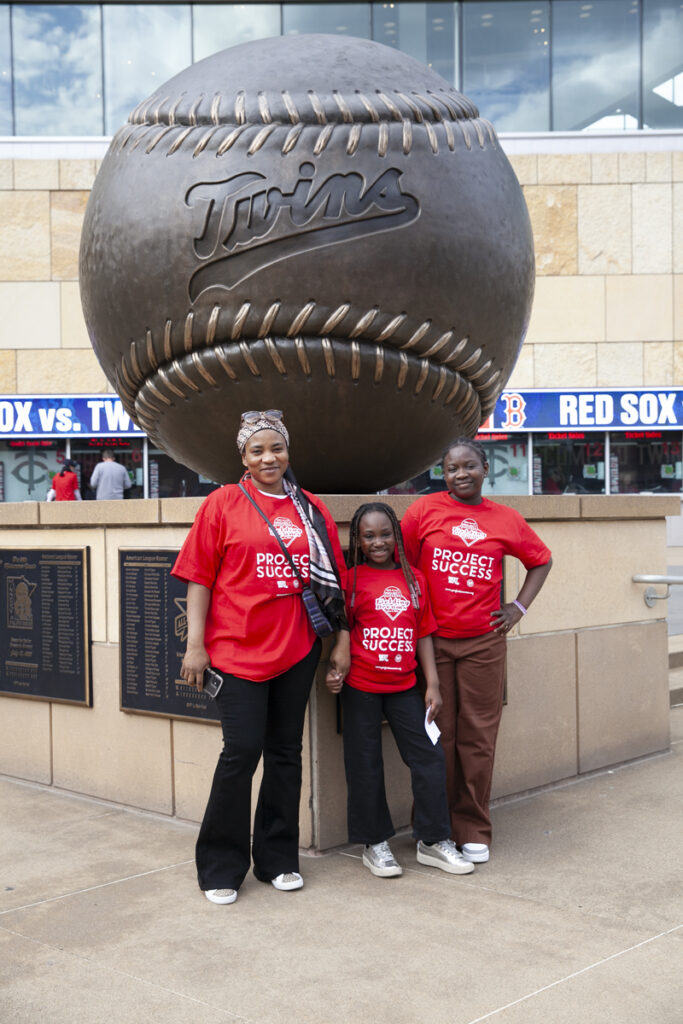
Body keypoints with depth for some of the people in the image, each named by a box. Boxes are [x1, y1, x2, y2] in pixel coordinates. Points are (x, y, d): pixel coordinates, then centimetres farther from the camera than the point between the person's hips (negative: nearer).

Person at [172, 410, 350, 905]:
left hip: (297, 649, 4)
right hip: (238, 648, -4)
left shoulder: (312, 509, 9)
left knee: (286, 752, 10)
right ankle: (222, 866, 10)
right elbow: (200, 577, -3)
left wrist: (343, 637, 8)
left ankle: (278, 859, 24)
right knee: (242, 751, -6)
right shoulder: (223, 504, 0)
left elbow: (333, 578, 12)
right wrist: (195, 644, -7)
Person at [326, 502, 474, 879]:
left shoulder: (414, 578, 6)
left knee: (429, 757, 3)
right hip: (360, 687, -3)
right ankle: (374, 843, 20)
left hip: (403, 686, 3)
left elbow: (423, 633, 8)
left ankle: (433, 840, 16)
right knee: (365, 765, 5)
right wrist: (333, 668, -14)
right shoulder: (351, 580, -4)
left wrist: (433, 684, 5)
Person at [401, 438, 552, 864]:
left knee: (478, 737, 4)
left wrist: (519, 607, 10)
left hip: (483, 641, 1)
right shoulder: (425, 510, 0)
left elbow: (541, 559, 20)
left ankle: (474, 832, 16)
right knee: (437, 736, 3)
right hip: (431, 640, -1)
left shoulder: (506, 520, 5)